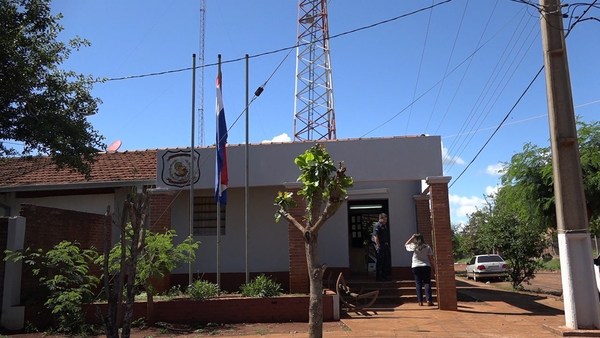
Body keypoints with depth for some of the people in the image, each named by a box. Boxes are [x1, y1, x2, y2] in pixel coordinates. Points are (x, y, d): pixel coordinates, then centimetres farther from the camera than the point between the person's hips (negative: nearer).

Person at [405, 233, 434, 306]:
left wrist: (412, 237, 9)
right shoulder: (427, 247, 0)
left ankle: (420, 301, 3)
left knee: (418, 284, 5)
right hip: (426, 266, 0)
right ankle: (429, 300, -7)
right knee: (427, 283, 2)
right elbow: (430, 258, 1)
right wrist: (430, 267, 9)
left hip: (416, 267, 0)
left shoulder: (414, 246, -3)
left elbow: (406, 245, 17)